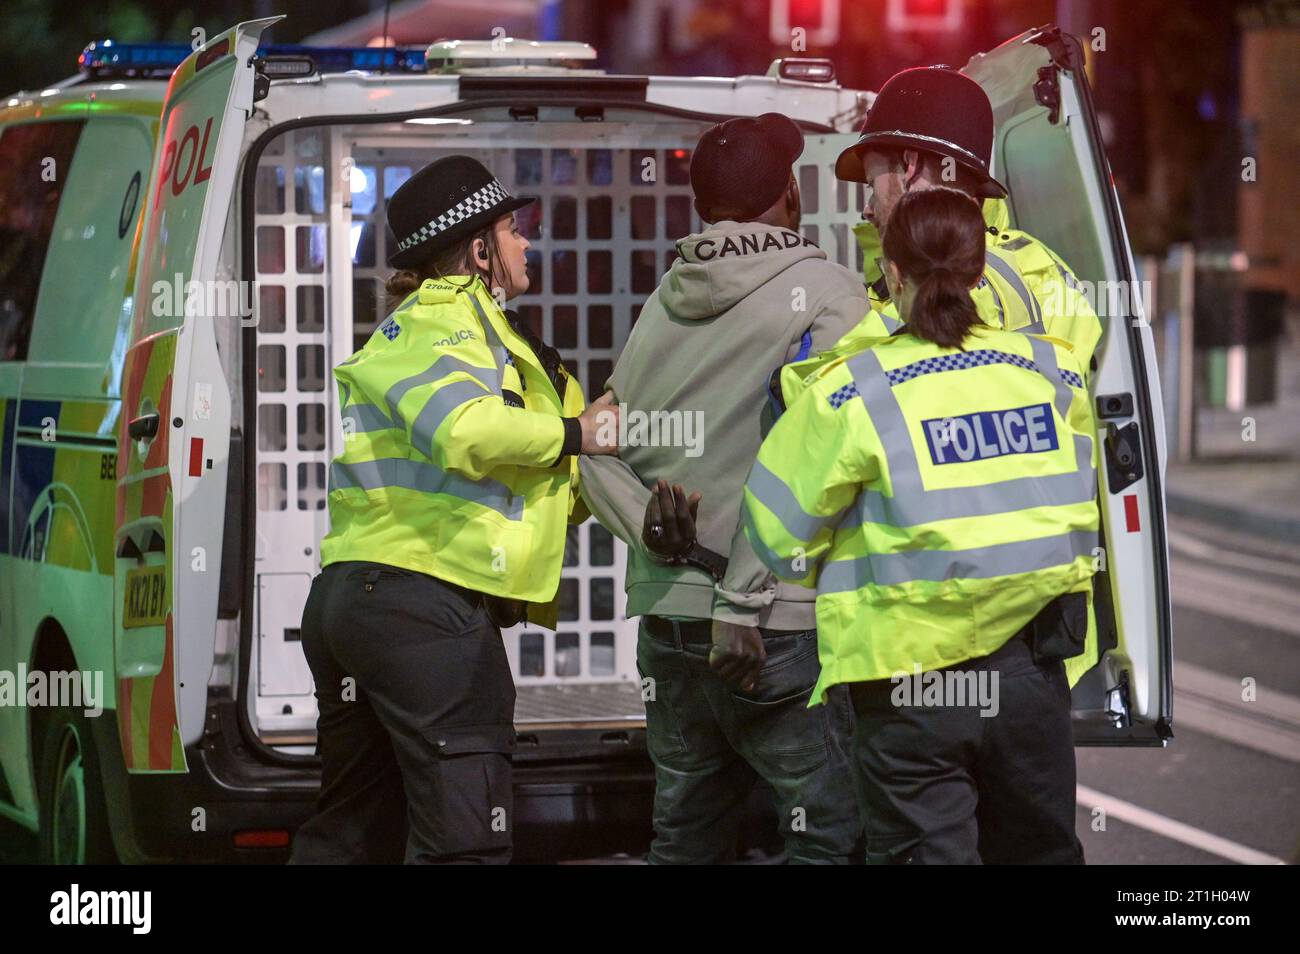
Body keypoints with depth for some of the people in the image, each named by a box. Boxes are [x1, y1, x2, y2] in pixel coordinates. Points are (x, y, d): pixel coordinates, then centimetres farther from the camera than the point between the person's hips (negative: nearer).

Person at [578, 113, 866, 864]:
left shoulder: (664, 304, 14)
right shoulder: (829, 295, -6)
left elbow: (602, 452, 10)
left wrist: (645, 523, -6)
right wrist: (744, 600, -19)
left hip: (667, 614, 7)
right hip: (774, 628, -7)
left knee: (686, 836, 15)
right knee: (835, 833, -4)